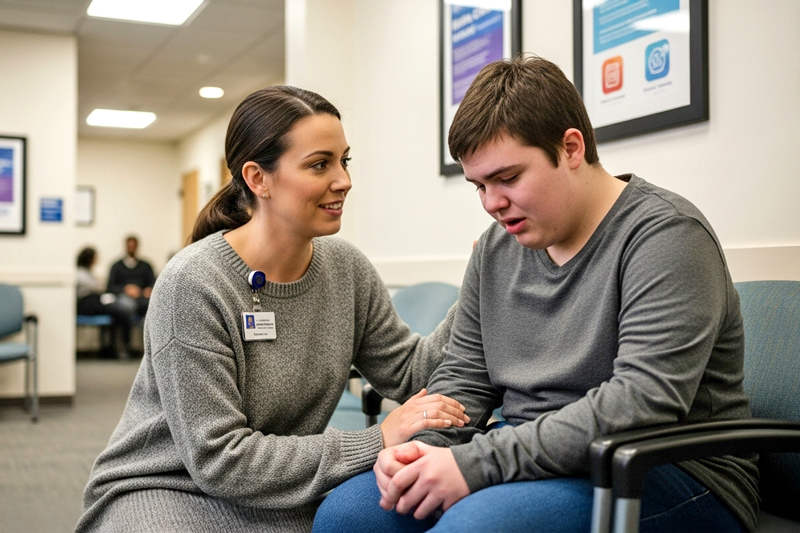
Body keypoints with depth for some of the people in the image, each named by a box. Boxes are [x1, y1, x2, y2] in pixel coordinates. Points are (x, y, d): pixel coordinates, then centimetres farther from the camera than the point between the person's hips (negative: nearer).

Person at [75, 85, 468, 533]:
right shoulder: (192, 283, -21)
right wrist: (377, 443, -25)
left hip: (281, 492, 6)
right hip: (165, 492, -5)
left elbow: (409, 373, 2)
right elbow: (218, 458, -23)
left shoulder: (347, 269, -2)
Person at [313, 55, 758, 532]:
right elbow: (463, 377, 15)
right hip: (532, 461, 7)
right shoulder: (497, 248, 10)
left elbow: (643, 402, -24)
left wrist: (476, 463, -26)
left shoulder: (665, 234, -13)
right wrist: (421, 447, -8)